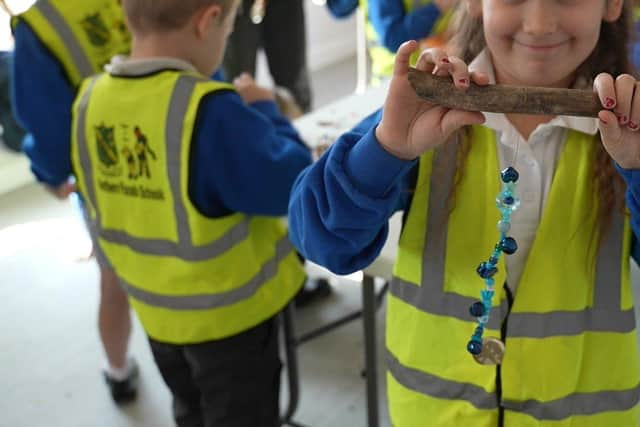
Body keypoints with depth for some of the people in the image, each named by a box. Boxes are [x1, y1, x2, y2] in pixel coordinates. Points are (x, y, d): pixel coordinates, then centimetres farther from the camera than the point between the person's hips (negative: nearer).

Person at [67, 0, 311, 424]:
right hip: (232, 311, -6)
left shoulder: (91, 99, -8)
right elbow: (290, 188, -24)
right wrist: (264, 113, -8)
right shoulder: (207, 110, -30)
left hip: (157, 308, 6)